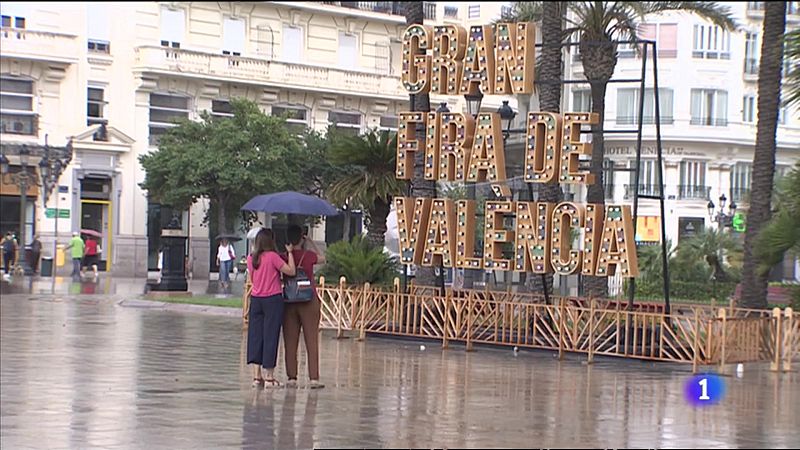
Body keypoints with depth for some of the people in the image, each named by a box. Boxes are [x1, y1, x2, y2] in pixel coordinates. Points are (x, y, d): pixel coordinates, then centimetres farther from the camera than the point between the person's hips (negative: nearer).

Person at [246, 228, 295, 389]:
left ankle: (257, 376, 8)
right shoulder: (272, 256, -13)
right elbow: (291, 271, -14)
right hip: (273, 300, -5)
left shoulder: (251, 258, 4)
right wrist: (289, 253, -4)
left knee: (255, 335, 9)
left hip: (255, 300, 5)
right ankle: (269, 377, 3)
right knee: (270, 335, 0)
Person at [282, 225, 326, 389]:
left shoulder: (284, 257, -4)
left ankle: (292, 377, 7)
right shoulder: (308, 256, -7)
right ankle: (313, 378, -3)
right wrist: (311, 243, 17)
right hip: (309, 301, -2)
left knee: (290, 342, 7)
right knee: (312, 341, 1)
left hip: (289, 302, 2)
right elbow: (322, 259, 14)